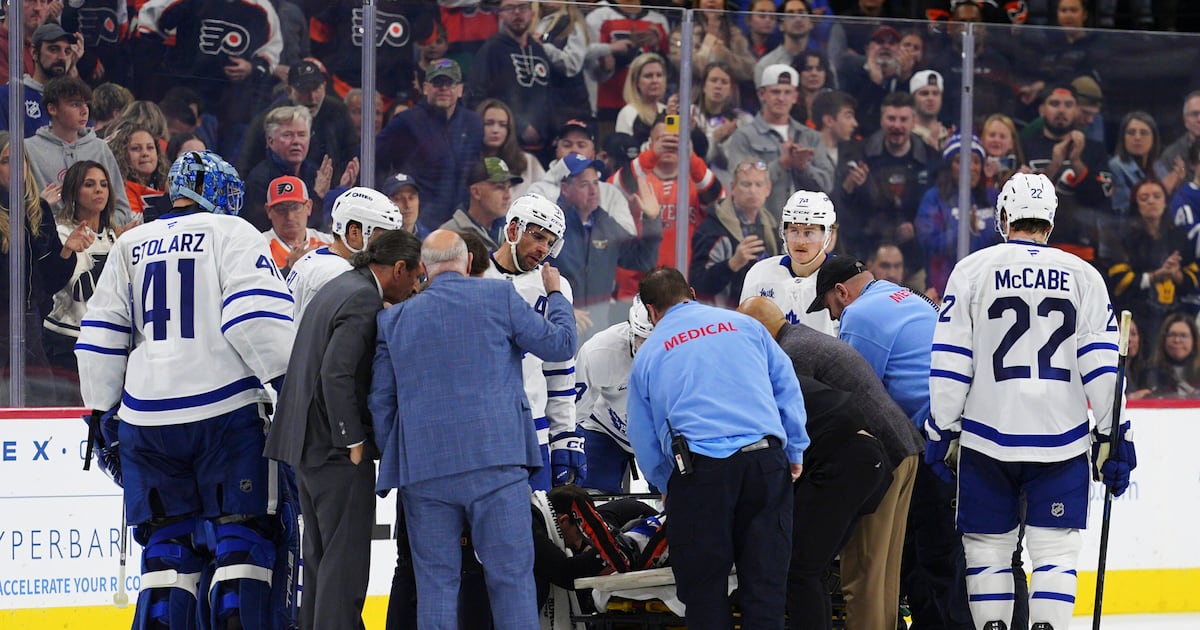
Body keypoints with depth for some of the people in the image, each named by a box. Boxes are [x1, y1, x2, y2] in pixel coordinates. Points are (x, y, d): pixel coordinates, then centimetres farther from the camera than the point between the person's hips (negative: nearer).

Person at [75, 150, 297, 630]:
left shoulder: (130, 245, 16)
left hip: (146, 417, 4)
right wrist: (288, 377, -11)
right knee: (243, 532, 0)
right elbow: (256, 314, -12)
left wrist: (102, 410, 19)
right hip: (223, 411, -4)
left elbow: (101, 334, 14)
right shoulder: (231, 232, 1)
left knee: (168, 536, 11)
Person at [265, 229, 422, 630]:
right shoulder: (364, 299, -15)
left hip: (308, 443, 10)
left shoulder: (338, 288, 16)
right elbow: (337, 374, -23)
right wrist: (353, 441, -18)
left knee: (321, 555, 16)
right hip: (336, 447, -10)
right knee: (346, 553, -8)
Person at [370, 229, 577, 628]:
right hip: (495, 461, -2)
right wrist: (556, 294, 26)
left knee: (435, 580, 6)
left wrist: (394, 455, 23)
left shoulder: (395, 318, 10)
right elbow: (560, 345, 8)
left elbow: (380, 401, 11)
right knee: (511, 576, 1)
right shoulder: (500, 296, 1)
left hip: (423, 470, 2)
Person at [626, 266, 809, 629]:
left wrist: (668, 485, 32)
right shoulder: (743, 325, 17)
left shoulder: (648, 354, 16)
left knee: (704, 588, 6)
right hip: (766, 459, 1)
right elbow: (787, 390, 15)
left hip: (700, 468, -1)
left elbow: (644, 441, 19)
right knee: (765, 583, 6)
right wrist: (795, 453, 20)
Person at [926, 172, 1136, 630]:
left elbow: (950, 363, -2)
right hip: (1061, 439, 1)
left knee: (987, 546, 9)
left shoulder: (973, 270, 1)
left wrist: (943, 432, 4)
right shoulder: (1082, 276, 5)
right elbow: (1103, 364, 1)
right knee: (1055, 549, 3)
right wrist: (1112, 436, 5)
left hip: (986, 438, -1)